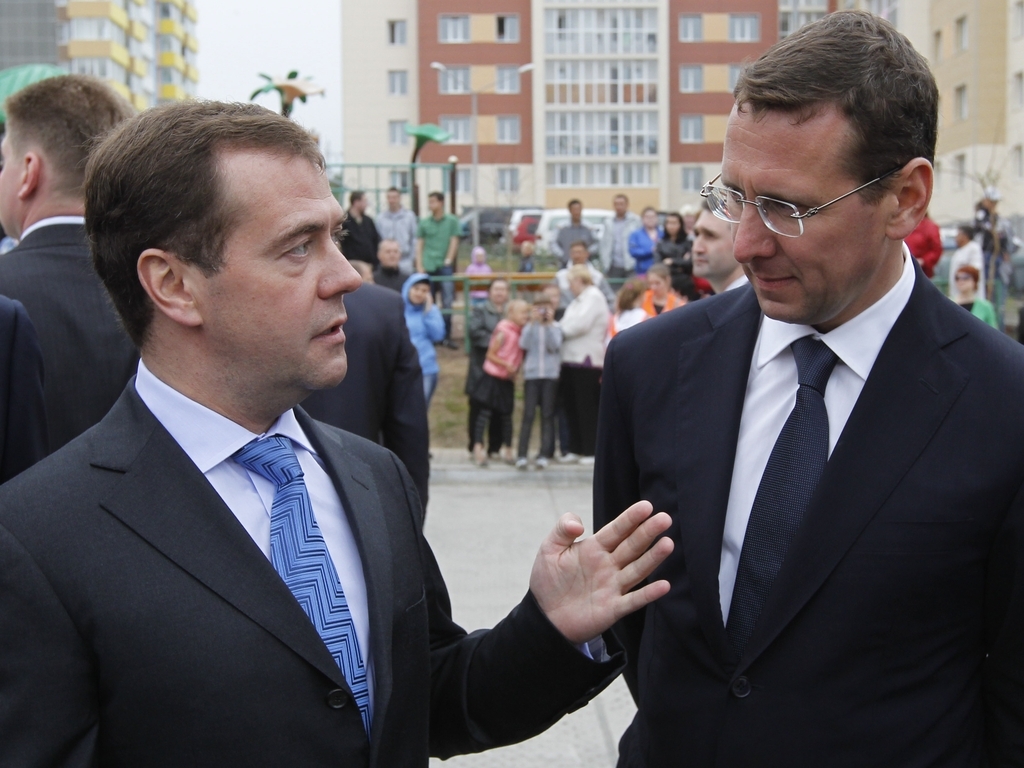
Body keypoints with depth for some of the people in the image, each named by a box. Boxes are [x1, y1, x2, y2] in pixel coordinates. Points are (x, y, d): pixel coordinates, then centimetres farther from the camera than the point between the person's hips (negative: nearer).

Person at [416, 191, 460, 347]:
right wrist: (419, 265, -1)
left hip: (444, 266, -2)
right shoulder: (424, 223, 8)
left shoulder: (451, 221, 4)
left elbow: (454, 242, 3)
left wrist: (448, 260, -6)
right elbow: (419, 245, 8)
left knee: (447, 303, -6)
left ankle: (447, 337, -1)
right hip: (428, 267, 2)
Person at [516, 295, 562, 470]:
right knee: (528, 415, -5)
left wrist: (549, 323, -12)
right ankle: (522, 454, -5)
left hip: (551, 376, 0)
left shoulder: (556, 328, 7)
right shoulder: (530, 327, 8)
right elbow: (523, 345, -8)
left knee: (547, 415, 2)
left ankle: (545, 454, 4)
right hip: (531, 375, 0)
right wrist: (533, 322, -10)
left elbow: (554, 345, -10)